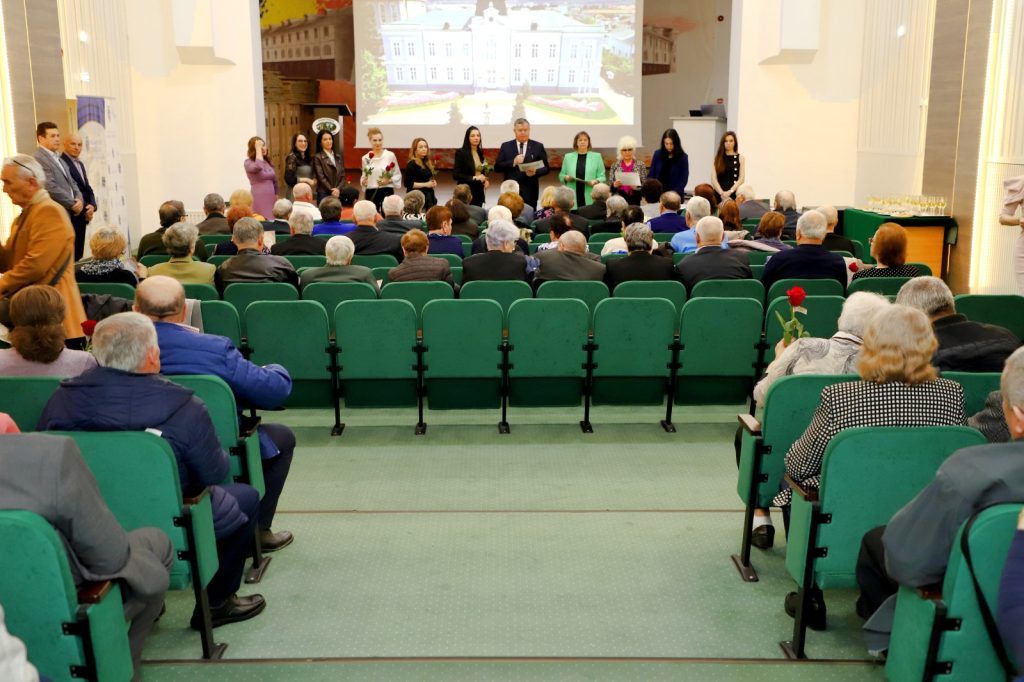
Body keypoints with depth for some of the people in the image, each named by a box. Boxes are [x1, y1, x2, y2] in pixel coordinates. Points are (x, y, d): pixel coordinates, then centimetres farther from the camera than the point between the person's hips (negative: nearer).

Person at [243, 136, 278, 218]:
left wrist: (277, 200, 14)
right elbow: (258, 167, -30)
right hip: (259, 199, -6)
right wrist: (258, 149, -20)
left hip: (271, 199, 6)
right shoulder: (248, 163, -6)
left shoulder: (268, 162, 13)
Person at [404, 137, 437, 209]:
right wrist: (425, 184, -14)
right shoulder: (412, 164, -7)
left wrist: (433, 183, 8)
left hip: (429, 195, 7)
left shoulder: (428, 163, 14)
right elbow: (407, 183, -13)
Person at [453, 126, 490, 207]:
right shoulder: (461, 152, -5)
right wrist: (473, 178, -17)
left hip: (479, 191, 6)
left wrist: (485, 180, 4)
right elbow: (455, 175, -10)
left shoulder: (480, 152, 13)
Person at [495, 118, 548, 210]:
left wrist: (535, 172, -15)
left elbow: (545, 168, 6)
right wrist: (513, 162, -12)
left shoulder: (538, 146, 8)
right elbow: (497, 167, 2)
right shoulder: (506, 146, 9)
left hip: (530, 192, 0)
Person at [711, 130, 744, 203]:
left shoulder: (740, 158, 8)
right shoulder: (717, 158, 10)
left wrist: (730, 191, -14)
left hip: (734, 195, -1)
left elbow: (741, 179, 0)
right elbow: (713, 179, 1)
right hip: (719, 194, 1)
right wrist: (722, 193, -12)